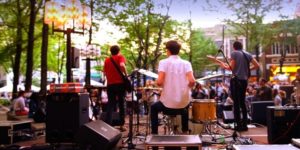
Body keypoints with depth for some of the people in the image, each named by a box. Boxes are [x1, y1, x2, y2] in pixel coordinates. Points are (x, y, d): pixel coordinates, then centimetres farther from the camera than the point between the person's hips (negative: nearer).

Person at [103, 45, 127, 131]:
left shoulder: (107, 60, 13)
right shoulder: (120, 57, 1)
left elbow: (105, 72, 13)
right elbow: (122, 65, -20)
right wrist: (126, 75, -9)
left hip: (110, 85, 3)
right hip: (120, 84, -3)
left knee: (110, 105, 6)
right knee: (121, 104, 8)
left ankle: (107, 125, -3)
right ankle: (121, 125, 12)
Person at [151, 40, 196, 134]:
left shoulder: (163, 62, -6)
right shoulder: (186, 63, 1)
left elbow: (159, 82, -17)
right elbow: (192, 81, -13)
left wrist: (157, 83, 6)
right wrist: (187, 88, 8)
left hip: (168, 102, -3)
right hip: (184, 102, 3)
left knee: (154, 108, 30)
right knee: (185, 109, 40)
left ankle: (154, 134, 26)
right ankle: (185, 132, 38)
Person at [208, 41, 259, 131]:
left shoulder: (234, 53, -4)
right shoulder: (248, 54, 13)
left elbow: (231, 67, -10)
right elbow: (257, 65, 11)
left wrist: (222, 64, 4)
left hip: (236, 80, -6)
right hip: (244, 80, 6)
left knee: (236, 103, -2)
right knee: (242, 102, 14)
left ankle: (238, 125, -2)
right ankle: (244, 125, 14)